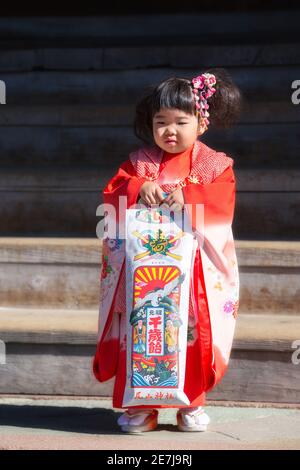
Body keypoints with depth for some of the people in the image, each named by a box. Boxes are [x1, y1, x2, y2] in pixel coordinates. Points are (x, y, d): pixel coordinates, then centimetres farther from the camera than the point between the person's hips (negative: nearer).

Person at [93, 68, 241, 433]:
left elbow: (222, 204, -11)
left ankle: (191, 404, 10)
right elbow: (112, 194, 0)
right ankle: (139, 405, 2)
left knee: (193, 333, -4)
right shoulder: (139, 162, 9)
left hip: (195, 271, -1)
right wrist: (138, 189, -20)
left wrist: (188, 198, -27)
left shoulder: (215, 164, 4)